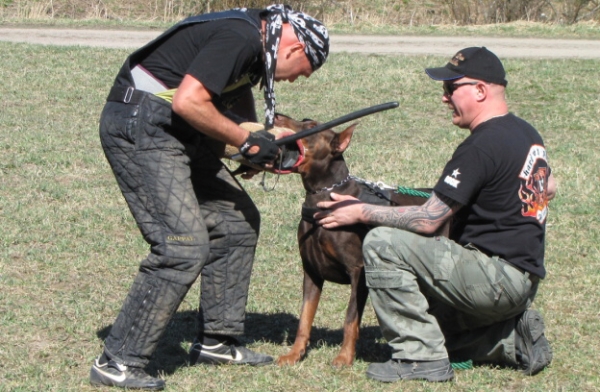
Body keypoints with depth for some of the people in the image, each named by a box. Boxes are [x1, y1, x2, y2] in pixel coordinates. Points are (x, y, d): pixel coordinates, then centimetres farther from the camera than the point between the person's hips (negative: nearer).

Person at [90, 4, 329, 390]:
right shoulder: (238, 38, -17)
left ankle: (217, 341, 22)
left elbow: (238, 113, 26)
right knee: (183, 246, -16)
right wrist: (247, 141, -15)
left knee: (238, 220, 14)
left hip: (175, 135, 11)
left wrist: (266, 147, 7)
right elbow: (187, 102, -26)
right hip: (139, 127, -11)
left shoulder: (251, 42, 15)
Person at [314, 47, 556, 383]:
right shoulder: (528, 134, 11)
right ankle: (515, 339, 11)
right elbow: (549, 187, 30)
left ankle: (421, 358, -13)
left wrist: (361, 212, -10)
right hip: (525, 277, 10)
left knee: (383, 244, -15)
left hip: (496, 277, -10)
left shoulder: (481, 147, -19)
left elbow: (428, 220, -19)